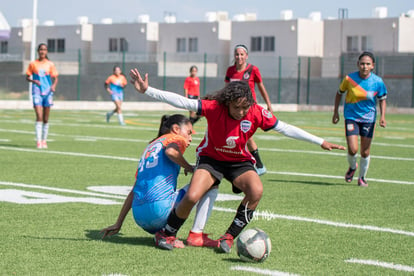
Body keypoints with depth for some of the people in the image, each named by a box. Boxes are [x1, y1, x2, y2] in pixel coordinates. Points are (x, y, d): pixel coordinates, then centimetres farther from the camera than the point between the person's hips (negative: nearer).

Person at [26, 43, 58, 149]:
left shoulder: (50, 64, 5)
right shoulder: (33, 64, 3)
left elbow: (55, 78, 8)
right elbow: (27, 77, 8)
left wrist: (54, 85, -13)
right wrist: (34, 81, -13)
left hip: (47, 92, 2)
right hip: (37, 92, -2)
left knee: (46, 119, 7)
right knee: (39, 116, -14)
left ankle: (44, 140, 18)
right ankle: (38, 141, -16)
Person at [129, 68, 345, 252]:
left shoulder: (256, 113, -18)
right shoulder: (214, 107, -23)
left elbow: (285, 128, -10)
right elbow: (181, 102, -24)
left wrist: (320, 142, -10)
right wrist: (147, 90, -31)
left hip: (240, 162, 2)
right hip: (211, 159, -1)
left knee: (256, 191, -29)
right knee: (192, 197, -24)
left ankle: (230, 237, -10)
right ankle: (167, 233, 5)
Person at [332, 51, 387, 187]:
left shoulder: (378, 82, -12)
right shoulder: (349, 78, -13)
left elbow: (382, 99, 4)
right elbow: (339, 93, 5)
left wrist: (382, 117, -8)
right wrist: (335, 112, 4)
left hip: (368, 118, 1)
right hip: (351, 116, -1)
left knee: (365, 152, 3)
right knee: (353, 149, -14)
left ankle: (362, 177, 29)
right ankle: (352, 167, 21)